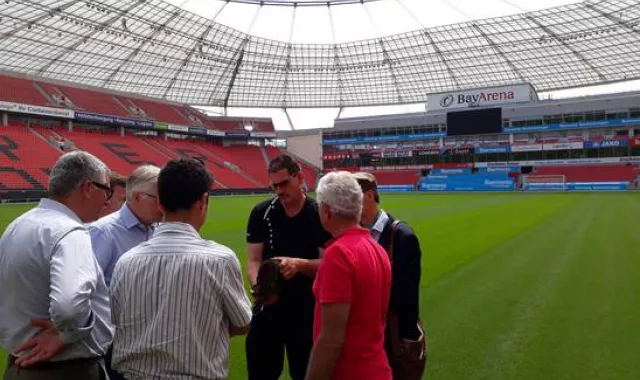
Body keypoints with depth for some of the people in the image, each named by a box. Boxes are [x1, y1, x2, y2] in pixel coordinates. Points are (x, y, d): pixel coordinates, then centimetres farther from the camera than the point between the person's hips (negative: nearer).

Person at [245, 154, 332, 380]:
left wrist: (299, 264, -27)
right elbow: (254, 260, -4)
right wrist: (257, 285, -25)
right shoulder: (261, 213, -2)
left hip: (307, 309, -1)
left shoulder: (320, 215, -7)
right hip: (268, 307, 1)